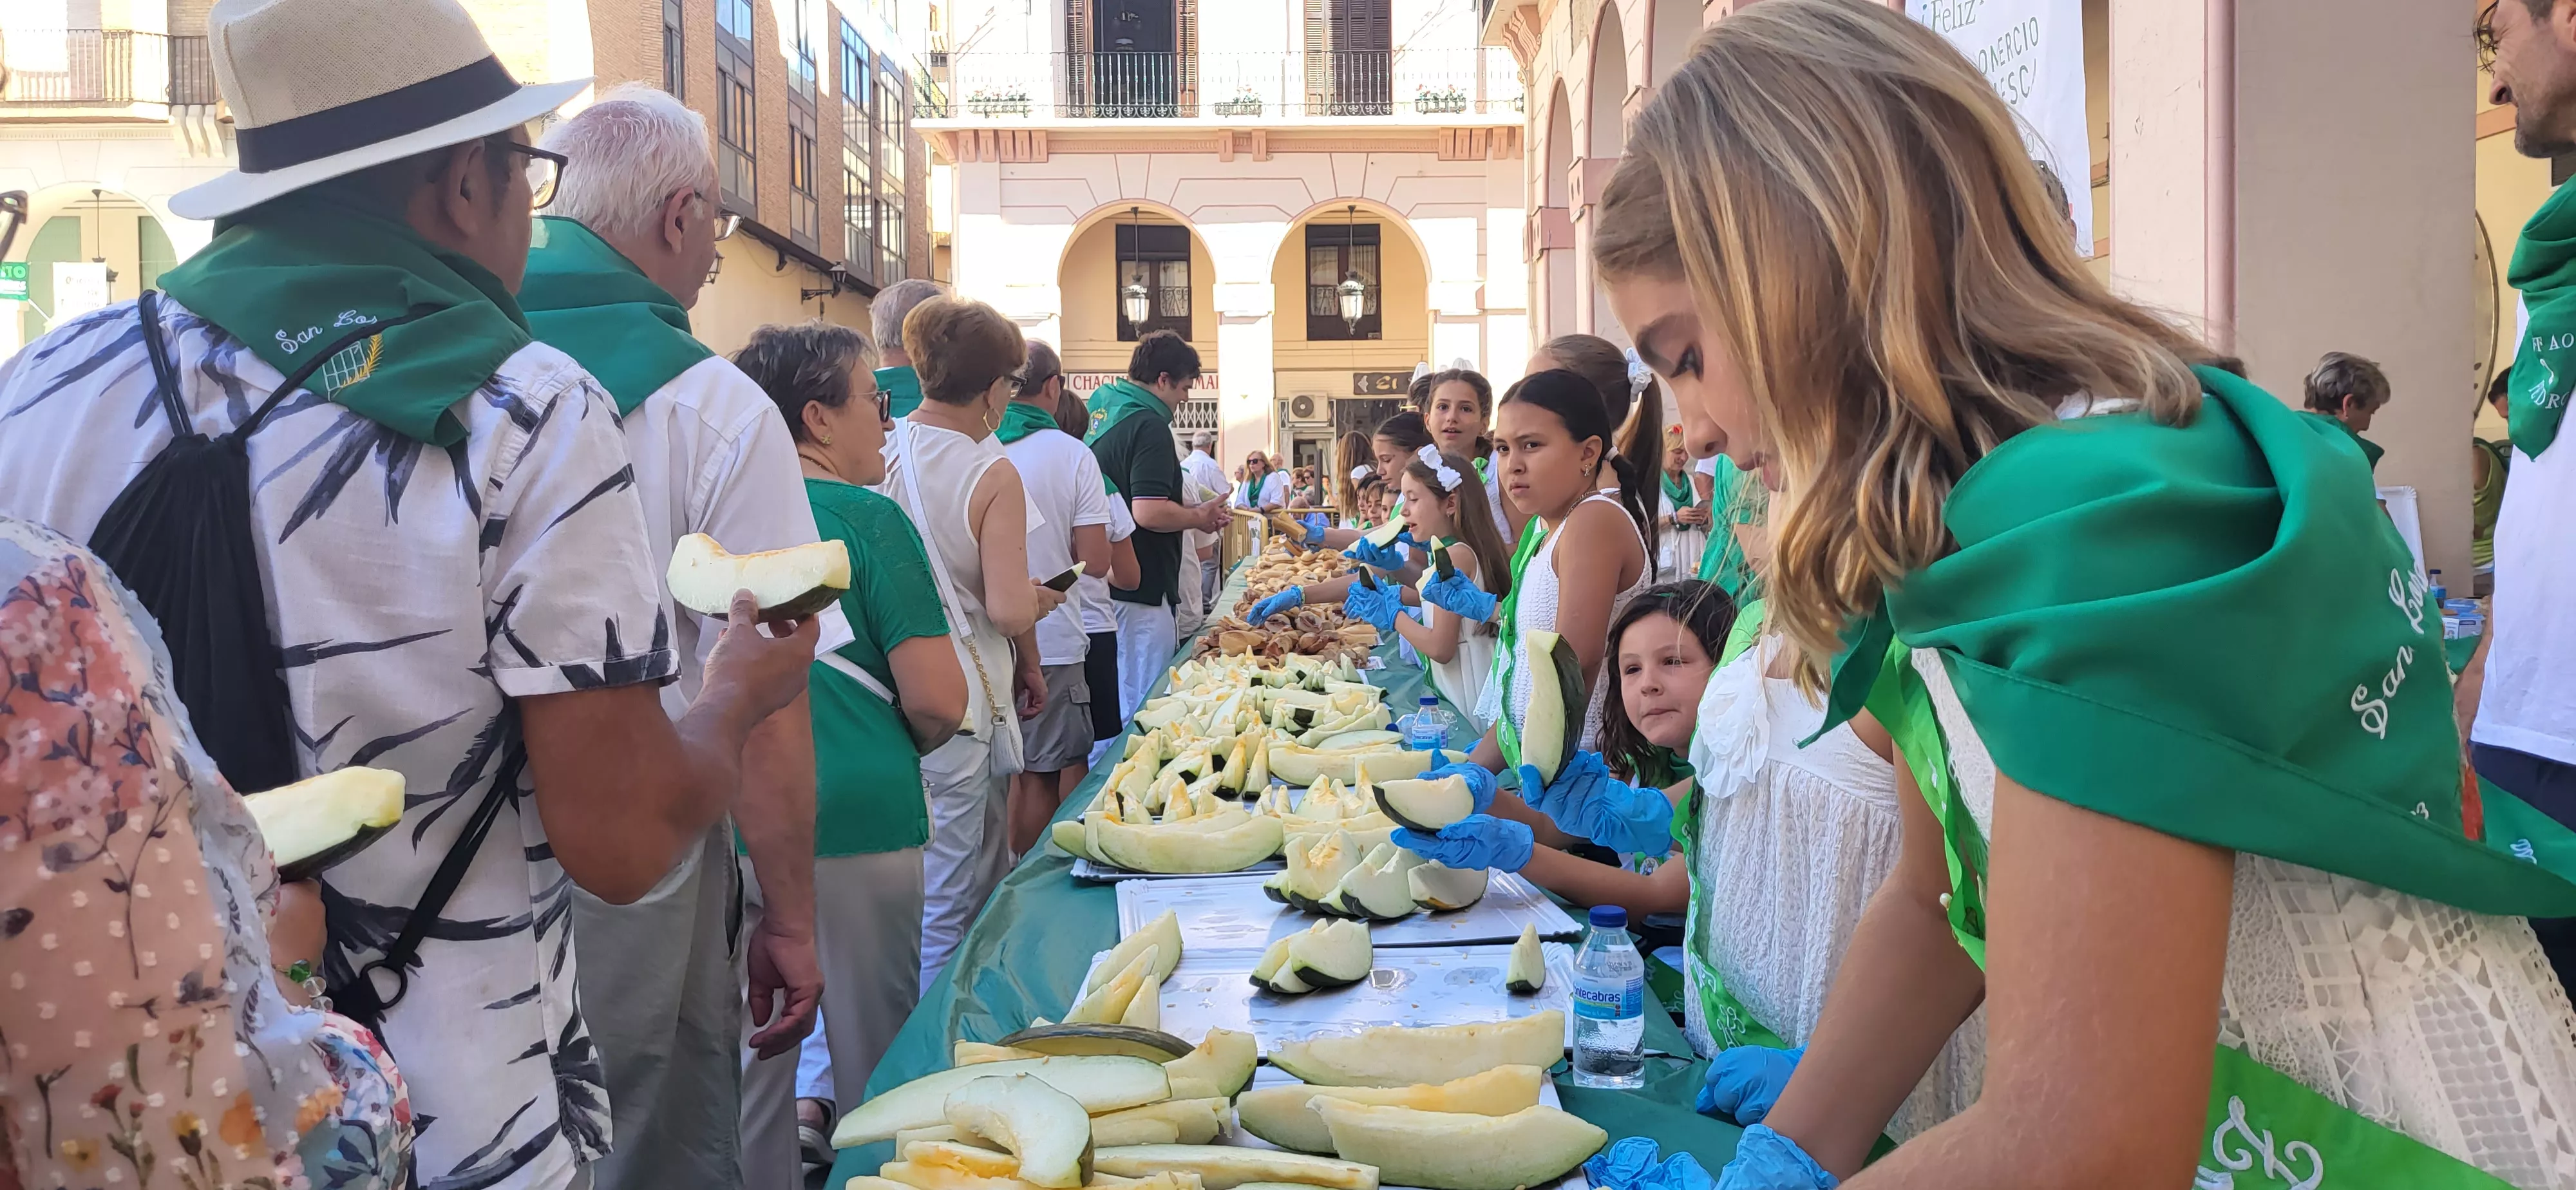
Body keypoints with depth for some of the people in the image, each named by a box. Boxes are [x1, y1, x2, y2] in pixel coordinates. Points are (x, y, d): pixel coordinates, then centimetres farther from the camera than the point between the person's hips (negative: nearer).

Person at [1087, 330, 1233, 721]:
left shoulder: (1101, 413, 13)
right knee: (1143, 707, -3)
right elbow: (1149, 513, -25)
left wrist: (1186, 507, 18)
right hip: (1140, 590, -10)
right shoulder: (1148, 425, -16)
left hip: (1101, 583, 10)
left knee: (1116, 702, 17)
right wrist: (1199, 517, -8)